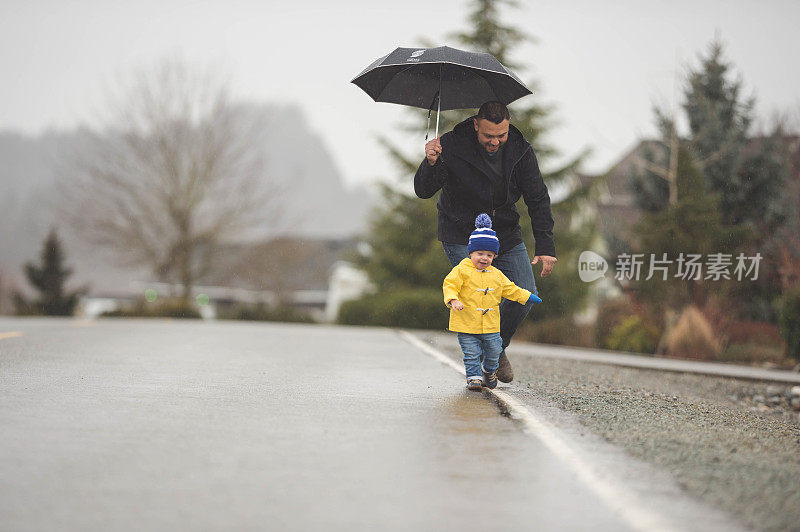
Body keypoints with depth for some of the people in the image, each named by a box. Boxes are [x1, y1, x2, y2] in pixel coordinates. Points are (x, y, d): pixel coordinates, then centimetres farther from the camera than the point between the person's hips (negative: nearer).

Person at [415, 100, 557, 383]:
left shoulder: (520, 150, -10)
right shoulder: (451, 146, -20)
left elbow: (538, 199, -1)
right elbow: (423, 191, -18)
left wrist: (545, 247, -6)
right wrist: (431, 164, -40)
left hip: (505, 232, 4)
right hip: (461, 236, -4)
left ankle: (498, 348, 23)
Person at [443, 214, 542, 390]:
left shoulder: (496, 275, 10)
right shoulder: (462, 270, -7)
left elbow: (510, 289, 22)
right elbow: (449, 285, -14)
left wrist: (527, 297, 21)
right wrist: (453, 300, -31)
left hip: (490, 325, 4)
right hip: (467, 325, -4)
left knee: (493, 351, 11)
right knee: (472, 354, -3)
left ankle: (489, 371, 37)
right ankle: (474, 377, 11)